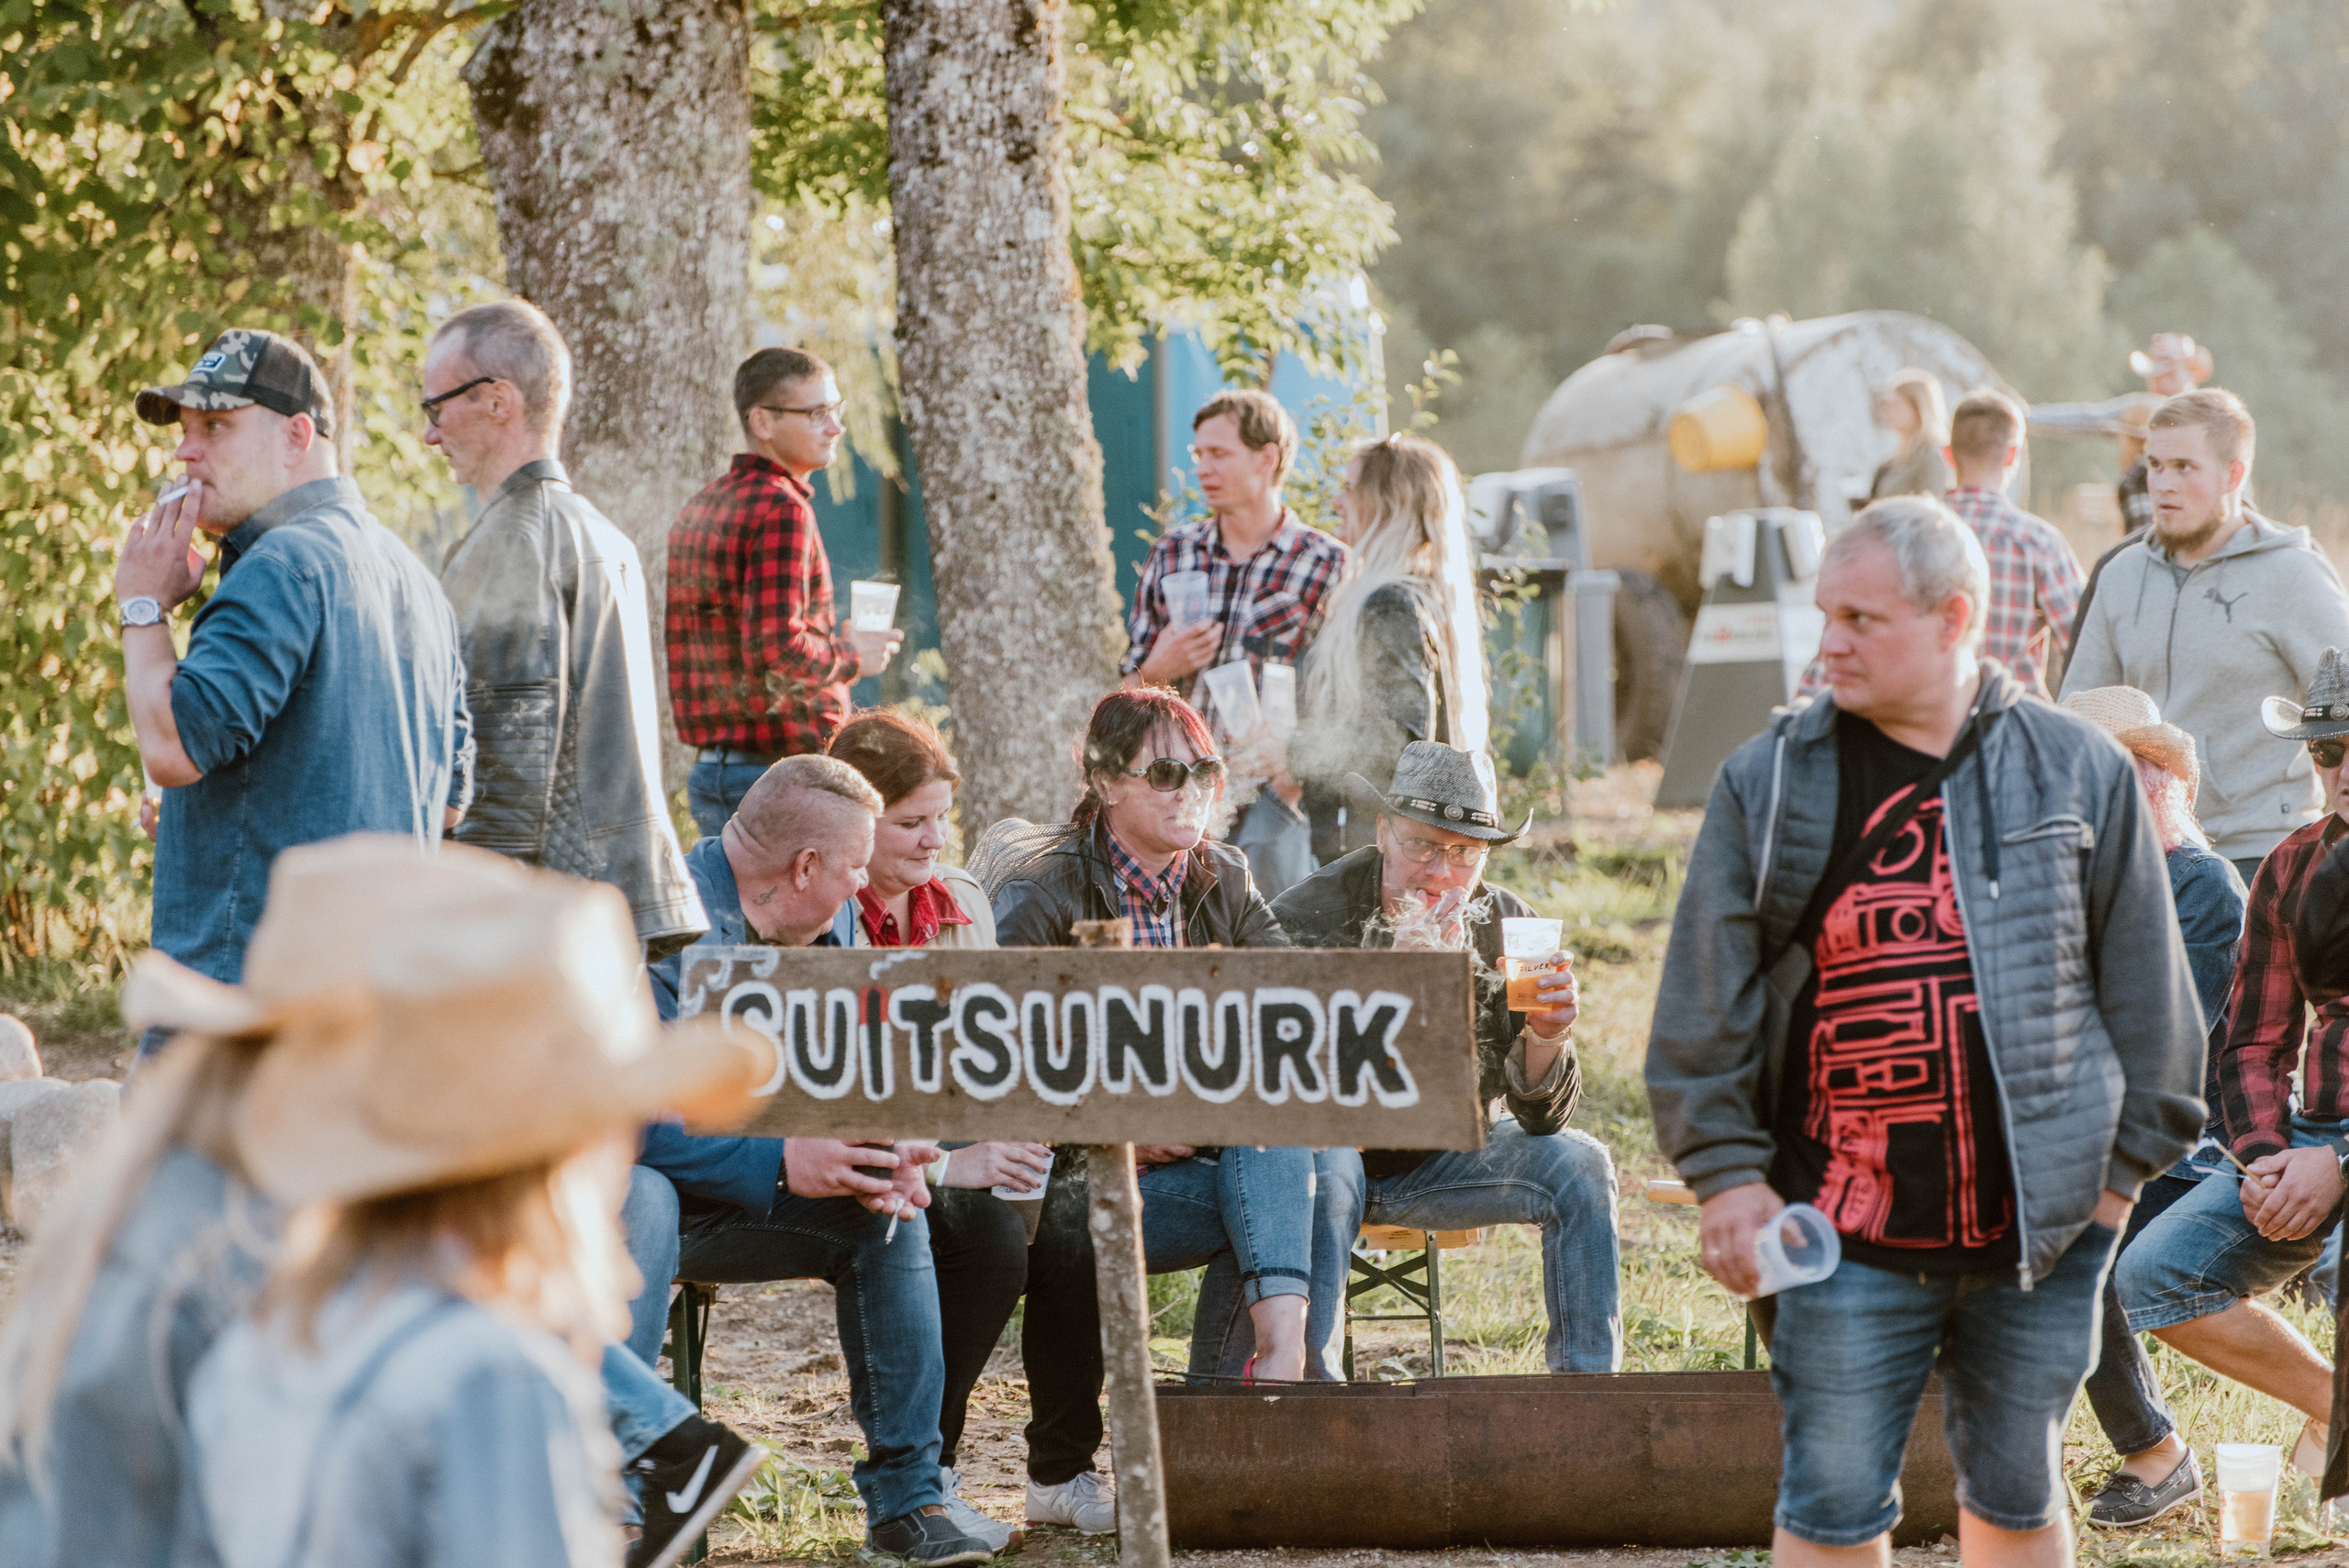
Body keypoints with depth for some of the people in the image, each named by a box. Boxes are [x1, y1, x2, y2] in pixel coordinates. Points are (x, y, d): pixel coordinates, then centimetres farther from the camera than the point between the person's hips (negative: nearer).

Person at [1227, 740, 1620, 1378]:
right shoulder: (1304, 918, -15)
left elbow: (1541, 1120, -6)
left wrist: (1547, 1037, -30)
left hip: (1438, 1163, 4)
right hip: (1325, 1147, -4)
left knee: (1577, 1165, -14)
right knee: (1325, 1169, -36)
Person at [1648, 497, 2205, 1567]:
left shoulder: (2080, 773, 3)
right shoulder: (1769, 784, 1)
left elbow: (2144, 987, 8)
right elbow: (1706, 1009, 3)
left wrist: (2128, 1159, 5)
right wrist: (1727, 1169, -3)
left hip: (2044, 1229, 1)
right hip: (1850, 1231, -1)